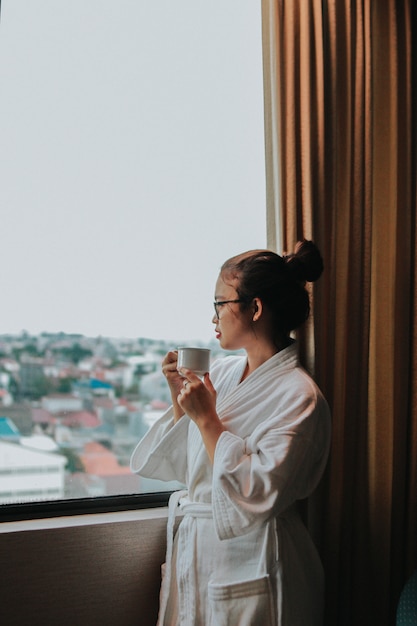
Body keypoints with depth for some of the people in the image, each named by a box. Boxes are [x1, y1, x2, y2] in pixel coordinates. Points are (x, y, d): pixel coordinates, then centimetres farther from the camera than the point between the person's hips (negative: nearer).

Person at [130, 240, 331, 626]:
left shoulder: (298, 397, -19)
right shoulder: (224, 370, 4)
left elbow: (256, 497, -24)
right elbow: (185, 466, 10)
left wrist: (206, 419, -22)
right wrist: (179, 396, -3)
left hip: (246, 566, -7)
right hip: (193, 551, 7)